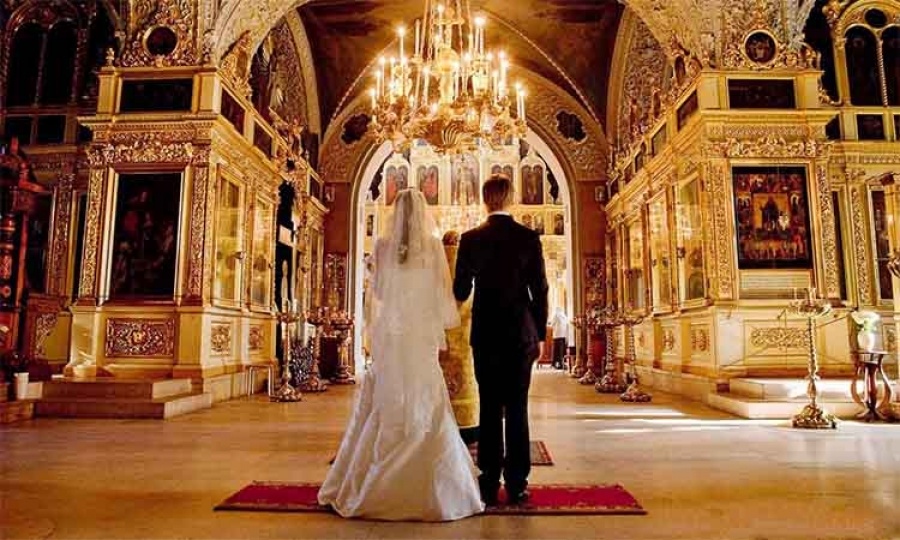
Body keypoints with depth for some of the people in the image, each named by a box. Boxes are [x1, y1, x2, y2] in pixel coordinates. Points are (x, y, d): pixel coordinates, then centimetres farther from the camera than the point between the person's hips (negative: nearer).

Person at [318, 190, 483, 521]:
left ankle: (370, 484, 20)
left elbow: (378, 290, 10)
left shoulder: (383, 245, 1)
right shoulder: (433, 245, -5)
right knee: (423, 409, 5)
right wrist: (446, 323, 11)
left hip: (389, 334, 2)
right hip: (421, 335, -2)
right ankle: (426, 485, 9)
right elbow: (442, 290, -3)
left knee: (384, 406, 11)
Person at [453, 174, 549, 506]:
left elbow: (460, 291, 3)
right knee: (517, 409, 6)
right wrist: (539, 335, 7)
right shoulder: (529, 238, -2)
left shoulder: (470, 239, -2)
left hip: (485, 334, 0)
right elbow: (540, 291, -1)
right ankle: (517, 484, 10)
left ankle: (489, 485, 11)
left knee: (489, 409, 6)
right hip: (521, 334, 0)